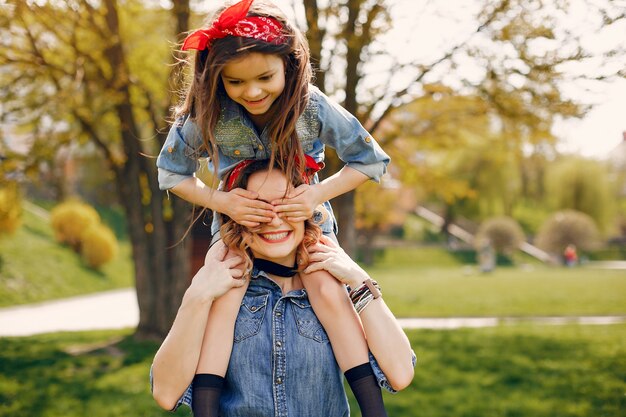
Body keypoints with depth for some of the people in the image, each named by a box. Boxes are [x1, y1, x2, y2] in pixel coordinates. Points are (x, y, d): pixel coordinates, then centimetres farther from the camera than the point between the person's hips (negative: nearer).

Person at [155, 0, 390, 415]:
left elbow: (372, 161, -13)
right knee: (223, 299, -24)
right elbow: (171, 172, -8)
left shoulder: (314, 108, -26)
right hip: (237, 219, 1)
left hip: (305, 217, 0)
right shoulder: (207, 114, -24)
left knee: (330, 293, -23)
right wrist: (219, 200, -27)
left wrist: (319, 194, -28)